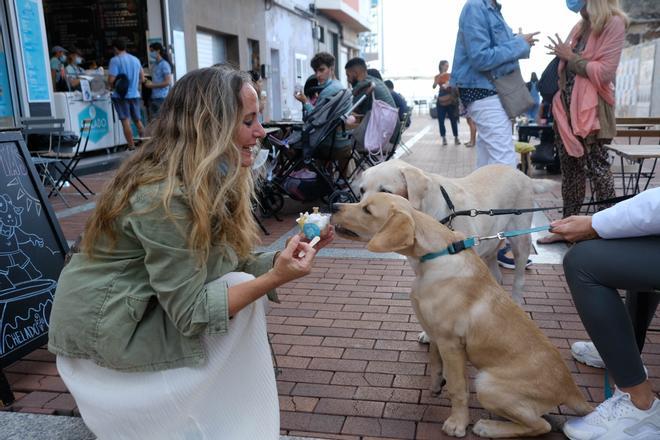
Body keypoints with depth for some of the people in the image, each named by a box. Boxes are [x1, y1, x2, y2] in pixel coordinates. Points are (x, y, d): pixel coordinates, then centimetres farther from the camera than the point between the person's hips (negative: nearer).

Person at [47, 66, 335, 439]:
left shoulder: (212, 182, 0)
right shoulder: (165, 196, -27)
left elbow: (238, 265, -1)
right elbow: (191, 313, -25)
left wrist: (290, 253, -13)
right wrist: (274, 278, -32)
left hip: (144, 314, 9)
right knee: (240, 300, -15)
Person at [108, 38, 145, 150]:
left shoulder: (115, 60, -9)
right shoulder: (136, 59, 9)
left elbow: (111, 80, -16)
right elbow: (142, 79, 14)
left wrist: (112, 86, 4)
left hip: (121, 95, -5)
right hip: (134, 94, 5)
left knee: (125, 121, -2)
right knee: (138, 121, 13)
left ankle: (132, 147, -4)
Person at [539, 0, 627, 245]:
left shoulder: (613, 23, -8)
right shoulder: (581, 25, 14)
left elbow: (604, 72, -17)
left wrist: (571, 57, -10)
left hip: (591, 109, -8)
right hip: (567, 106, 8)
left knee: (597, 168, -3)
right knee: (570, 167, 10)